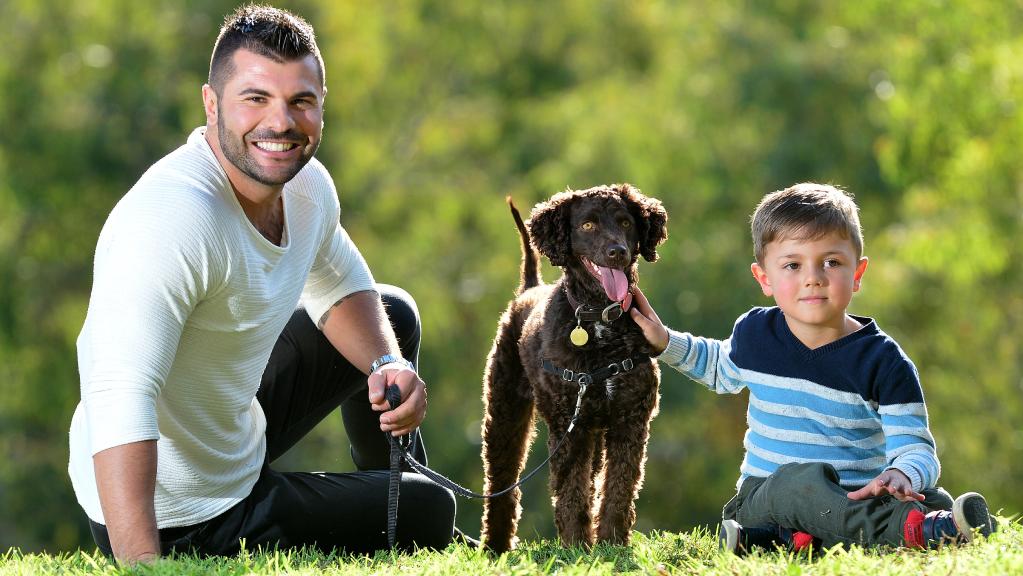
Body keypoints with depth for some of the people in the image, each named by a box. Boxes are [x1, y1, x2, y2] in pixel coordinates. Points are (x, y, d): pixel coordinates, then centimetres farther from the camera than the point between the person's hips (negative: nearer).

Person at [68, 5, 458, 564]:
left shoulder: (307, 184, -5)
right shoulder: (172, 217, -34)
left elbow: (339, 287, 17)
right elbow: (120, 398, -43)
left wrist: (389, 364, -6)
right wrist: (141, 565, -52)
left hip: (238, 430, 9)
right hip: (186, 523, -9)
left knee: (392, 315, 24)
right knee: (429, 511, 2)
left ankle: (397, 508, 45)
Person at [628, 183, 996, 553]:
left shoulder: (883, 361, -6)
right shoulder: (755, 334, 6)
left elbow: (915, 450, -12)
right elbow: (722, 370, 33)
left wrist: (901, 475, -36)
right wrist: (665, 342, 19)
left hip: (856, 497, 0)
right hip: (768, 492, 1)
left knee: (935, 501, -30)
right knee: (805, 478, -37)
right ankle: (908, 527, -52)